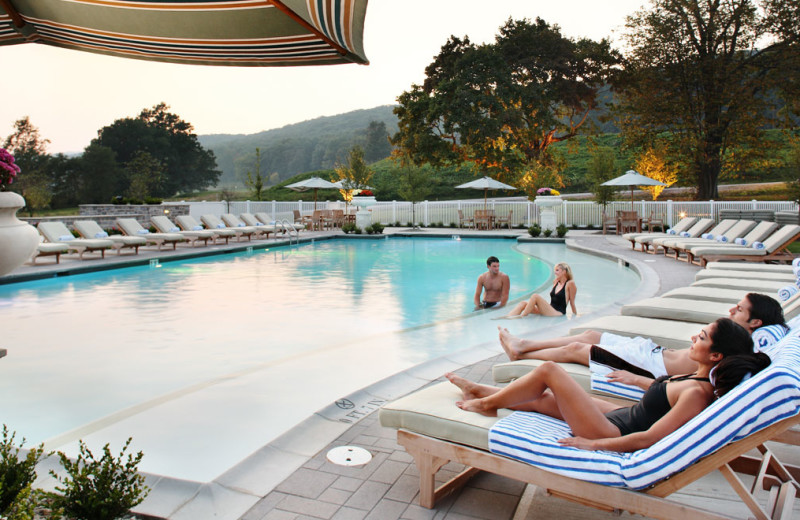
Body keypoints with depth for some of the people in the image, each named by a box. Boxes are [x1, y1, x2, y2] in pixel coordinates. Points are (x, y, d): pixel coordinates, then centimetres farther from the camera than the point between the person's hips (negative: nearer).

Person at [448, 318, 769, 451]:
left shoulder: (697, 393, -27)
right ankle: (481, 392, 33)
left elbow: (649, 439, -28)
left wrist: (593, 444, -22)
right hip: (622, 416, 9)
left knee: (549, 371, -6)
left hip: (616, 436, -9)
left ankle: (487, 402, 14)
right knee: (542, 399, 13)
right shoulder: (702, 379, 1)